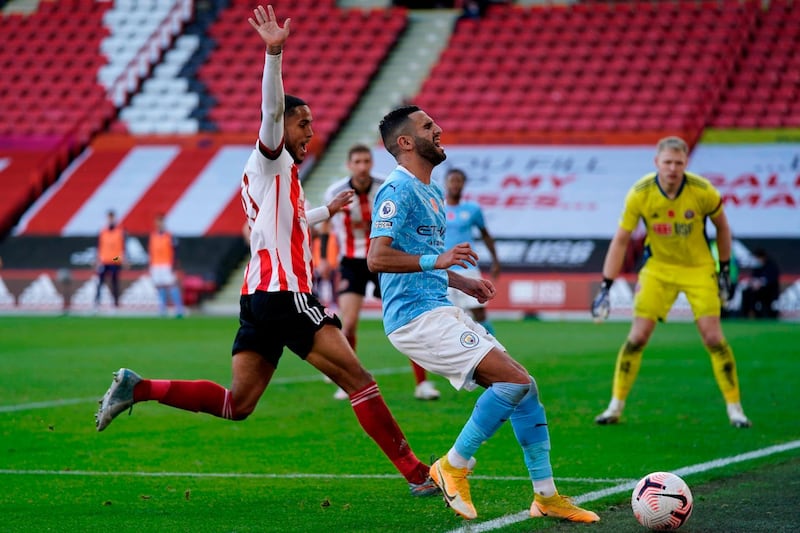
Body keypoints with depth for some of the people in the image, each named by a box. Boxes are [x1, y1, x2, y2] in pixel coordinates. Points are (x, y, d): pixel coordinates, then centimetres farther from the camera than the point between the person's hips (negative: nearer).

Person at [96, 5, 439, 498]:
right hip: (284, 294, -9)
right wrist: (274, 55, -33)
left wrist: (327, 211, 55)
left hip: (260, 298, 9)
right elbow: (272, 111, -21)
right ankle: (415, 472, -8)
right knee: (358, 379, -8)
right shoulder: (271, 161, -2)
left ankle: (137, 388, -1)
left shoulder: (279, 175, 25)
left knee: (237, 404, 6)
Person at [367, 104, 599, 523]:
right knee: (516, 381, -18)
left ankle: (545, 496, 10)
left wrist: (461, 282, 18)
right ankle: (453, 466, -6)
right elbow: (376, 258, -21)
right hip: (417, 317, -10)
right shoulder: (398, 191, -11)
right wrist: (437, 260, -29)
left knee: (523, 388, 5)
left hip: (441, 312, 10)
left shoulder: (432, 193, 21)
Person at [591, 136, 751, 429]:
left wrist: (725, 270, 3)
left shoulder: (703, 191, -19)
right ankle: (615, 406, 6)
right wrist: (605, 287, -14)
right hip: (658, 268, 1)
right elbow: (620, 240, -11)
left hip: (699, 268, -1)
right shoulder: (639, 194, -18)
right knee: (638, 336, -6)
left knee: (713, 337, -11)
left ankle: (734, 408, 1)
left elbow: (722, 227, 0)